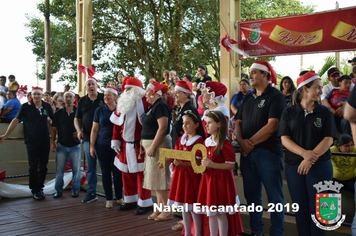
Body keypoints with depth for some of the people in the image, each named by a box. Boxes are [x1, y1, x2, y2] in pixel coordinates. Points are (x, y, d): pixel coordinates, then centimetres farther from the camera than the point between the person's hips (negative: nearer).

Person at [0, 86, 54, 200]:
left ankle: (40, 188, 22)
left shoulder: (47, 106, 4)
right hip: (31, 141, -3)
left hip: (45, 141, 3)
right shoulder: (25, 106, -3)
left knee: (43, 166, 8)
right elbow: (15, 120, -2)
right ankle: (34, 191, 11)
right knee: (33, 167, 1)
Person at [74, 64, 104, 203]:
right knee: (90, 167, 10)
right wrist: (79, 130, -4)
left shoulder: (104, 98, 1)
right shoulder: (82, 101, 11)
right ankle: (91, 193, 20)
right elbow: (77, 119, 15)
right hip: (88, 138, 3)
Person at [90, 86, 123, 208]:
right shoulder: (99, 110, 4)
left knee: (117, 171, 2)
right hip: (102, 145, 1)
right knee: (106, 172, 6)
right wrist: (92, 146, 0)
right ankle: (109, 199, 16)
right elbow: (94, 129, 5)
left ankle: (119, 197, 18)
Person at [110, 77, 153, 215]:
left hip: (139, 145, -7)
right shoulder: (122, 103, 13)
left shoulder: (144, 102, -9)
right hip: (125, 145, 7)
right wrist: (116, 141, 11)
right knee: (127, 174, 14)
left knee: (141, 174, -2)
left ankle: (145, 203, 10)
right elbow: (117, 124, 16)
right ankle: (130, 200, 29)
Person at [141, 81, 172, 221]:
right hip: (151, 145, 10)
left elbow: (163, 127, -24)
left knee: (159, 178, -6)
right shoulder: (153, 106, 16)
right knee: (156, 178, 13)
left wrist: (152, 147, -25)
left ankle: (167, 211, 1)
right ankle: (160, 208, 22)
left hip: (158, 145, -10)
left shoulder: (160, 106, -15)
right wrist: (148, 146, 17)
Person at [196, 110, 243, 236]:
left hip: (221, 180, -7)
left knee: (221, 212, 2)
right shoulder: (206, 142, 8)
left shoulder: (225, 144, -14)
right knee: (210, 213, 14)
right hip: (208, 179, 7)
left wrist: (212, 164, -25)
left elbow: (231, 165, -17)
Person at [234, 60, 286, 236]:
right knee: (252, 195, 13)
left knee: (274, 196, 1)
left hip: (268, 152, -7)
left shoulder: (275, 96, -5)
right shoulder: (248, 98, 16)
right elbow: (238, 123, 13)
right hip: (247, 153, 7)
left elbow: (271, 126, -15)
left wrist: (251, 142, -13)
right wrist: (241, 141, -5)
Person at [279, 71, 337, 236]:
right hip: (294, 166, 1)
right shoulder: (289, 113, 3)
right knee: (301, 207, 9)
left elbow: (328, 139, -6)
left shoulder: (325, 112, 3)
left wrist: (311, 158, -19)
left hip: (320, 165, -1)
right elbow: (284, 139, -5)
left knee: (317, 208, 3)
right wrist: (304, 153, -20)